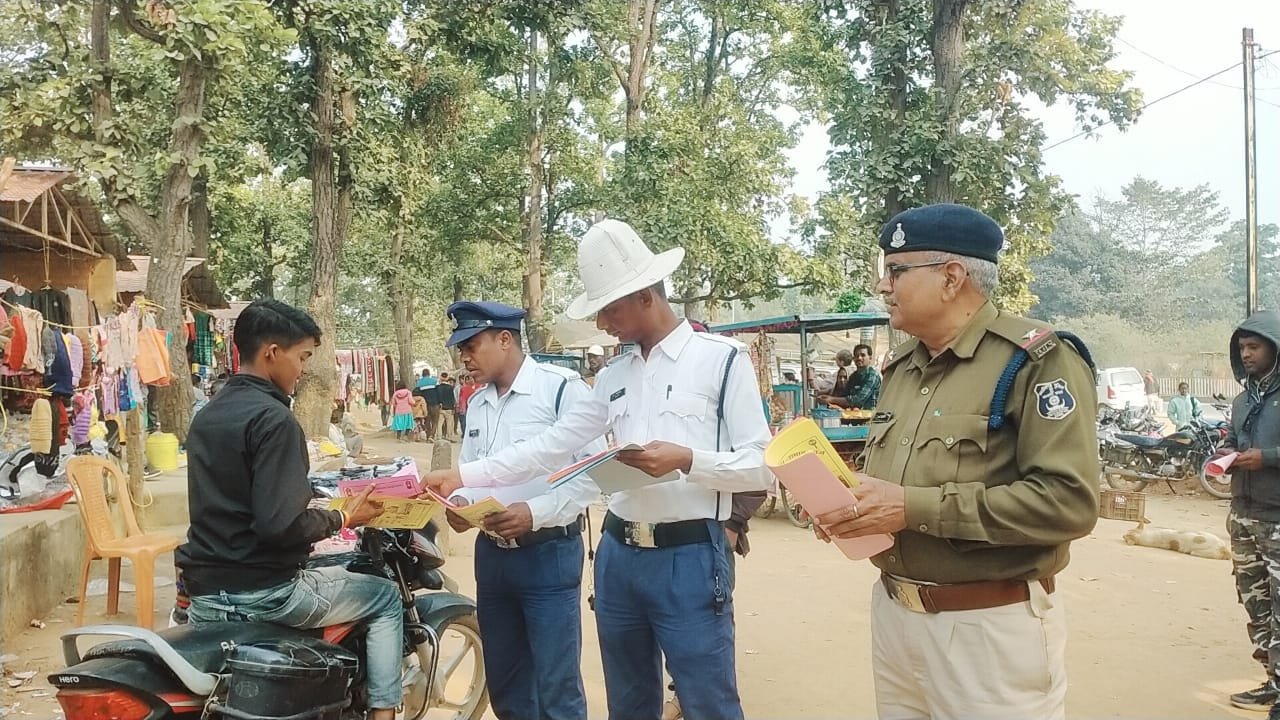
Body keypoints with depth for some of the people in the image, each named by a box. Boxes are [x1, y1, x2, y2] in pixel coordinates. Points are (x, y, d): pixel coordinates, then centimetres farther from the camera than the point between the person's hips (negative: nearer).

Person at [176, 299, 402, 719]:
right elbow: (282, 524, -26)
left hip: (203, 591, 8)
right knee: (385, 598, 10)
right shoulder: (272, 418, -18)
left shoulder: (207, 415, 10)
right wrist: (343, 518, -9)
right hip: (262, 591, -8)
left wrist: (325, 512, 20)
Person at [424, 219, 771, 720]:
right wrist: (463, 476, 5)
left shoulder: (722, 358, -6)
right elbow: (552, 446, 11)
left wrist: (687, 460, -22)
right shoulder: (613, 375, 12)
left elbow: (762, 466, -8)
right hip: (618, 557, 6)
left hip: (689, 559, -6)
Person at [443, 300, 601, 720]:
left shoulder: (560, 387, -12)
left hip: (548, 553, -7)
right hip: (491, 553, 8)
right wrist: (459, 501, -2)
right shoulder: (478, 403, 13)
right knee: (504, 683, 17)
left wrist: (535, 513, -24)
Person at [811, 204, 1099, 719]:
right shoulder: (901, 366, 11)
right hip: (892, 614, 7)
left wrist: (916, 508, -23)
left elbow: (1068, 501, -22)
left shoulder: (1036, 360, -13)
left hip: (991, 628, -7)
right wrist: (848, 506, -2)